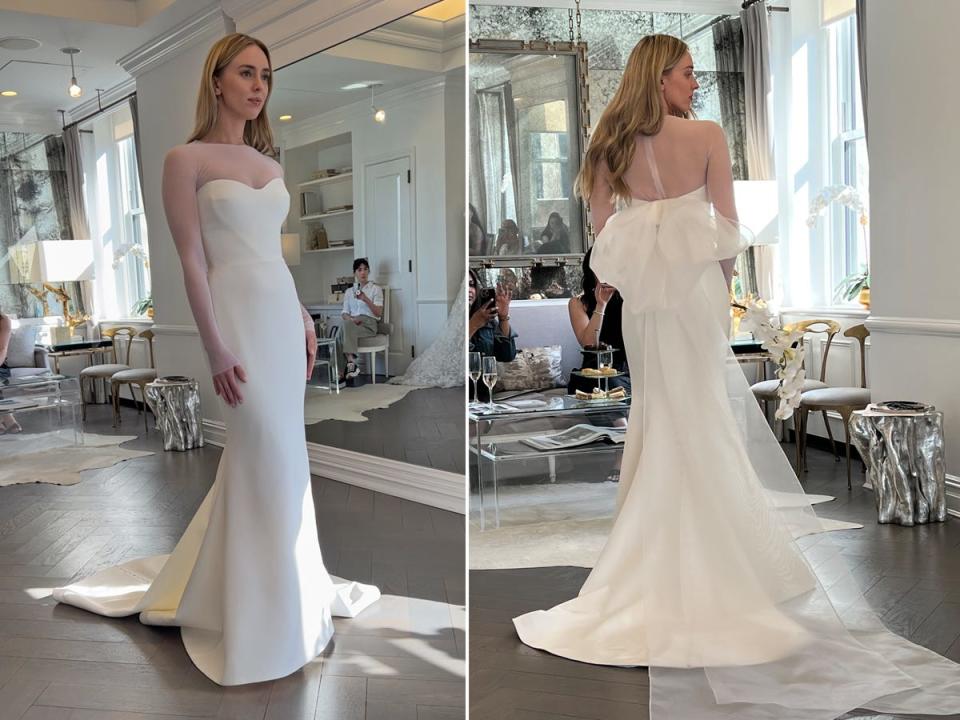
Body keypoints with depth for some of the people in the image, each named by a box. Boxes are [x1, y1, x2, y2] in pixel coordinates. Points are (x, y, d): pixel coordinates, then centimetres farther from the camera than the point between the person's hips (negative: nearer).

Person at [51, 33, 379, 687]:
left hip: (284, 310, 7)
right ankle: (269, 611, 10)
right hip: (239, 313, -7)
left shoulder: (268, 162, 14)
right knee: (271, 455, -6)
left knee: (268, 452, 12)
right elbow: (192, 261, -10)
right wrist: (216, 348, -15)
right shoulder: (186, 160, -5)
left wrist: (304, 318, 15)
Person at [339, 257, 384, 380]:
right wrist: (351, 319, -9)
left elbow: (378, 313, 0)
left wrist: (366, 299, -15)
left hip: (369, 324, -3)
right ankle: (351, 362, -39)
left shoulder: (376, 289, 11)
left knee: (347, 326, -35)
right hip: (352, 324, 3)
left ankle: (350, 362, -40)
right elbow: (344, 313, 15)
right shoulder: (349, 292, 22)